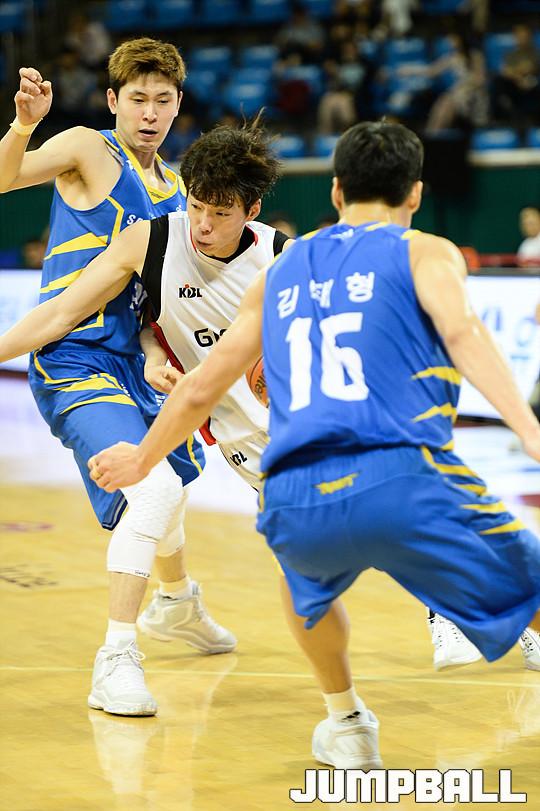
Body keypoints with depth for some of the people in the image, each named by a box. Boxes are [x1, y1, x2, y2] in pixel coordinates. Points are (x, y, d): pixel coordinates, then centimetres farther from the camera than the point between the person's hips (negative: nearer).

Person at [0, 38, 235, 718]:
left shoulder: (172, 190, 13)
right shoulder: (89, 149, -8)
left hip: (127, 366, 8)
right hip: (71, 362, -8)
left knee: (170, 479, 29)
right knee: (152, 488, -27)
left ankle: (180, 603, 58)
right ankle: (115, 661, -22)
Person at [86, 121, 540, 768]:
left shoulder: (281, 273, 26)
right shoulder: (424, 252, 13)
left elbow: (201, 388, 32)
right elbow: (462, 334, -9)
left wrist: (141, 458, 49)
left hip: (294, 503, 5)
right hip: (402, 481, -4)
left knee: (310, 582, 39)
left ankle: (346, 723, 40)